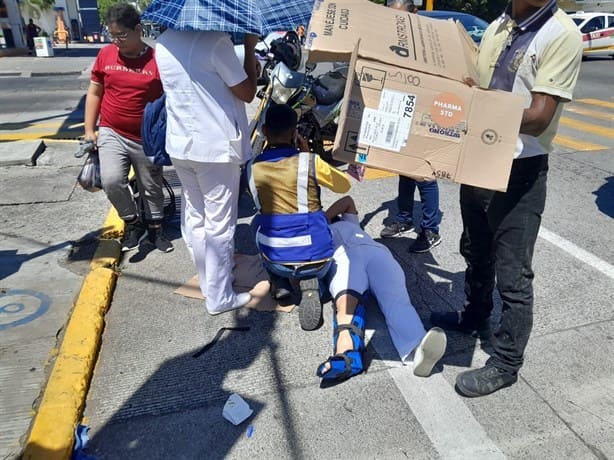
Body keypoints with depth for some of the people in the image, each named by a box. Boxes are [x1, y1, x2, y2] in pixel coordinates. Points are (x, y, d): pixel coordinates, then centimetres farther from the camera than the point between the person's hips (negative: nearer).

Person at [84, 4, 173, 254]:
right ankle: (133, 223, 7)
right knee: (112, 181, -18)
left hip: (147, 139, -1)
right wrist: (89, 130, 5)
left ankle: (155, 229, 34)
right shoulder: (105, 55, 0)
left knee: (152, 188, 11)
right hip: (112, 133, 2)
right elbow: (94, 93, 9)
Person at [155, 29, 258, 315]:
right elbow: (247, 92, -11)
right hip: (216, 147, -7)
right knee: (219, 225, 3)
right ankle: (219, 298, 14)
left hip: (180, 144, 7)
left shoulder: (162, 43, 7)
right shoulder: (215, 41, -17)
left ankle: (207, 280, 33)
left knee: (194, 218, 17)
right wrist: (249, 47, 0)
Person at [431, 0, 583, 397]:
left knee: (512, 274, 3)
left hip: (520, 171, -7)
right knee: (475, 252, 23)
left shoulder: (562, 35, -12)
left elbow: (537, 117, -20)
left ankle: (506, 363, 21)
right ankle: (476, 316, 46)